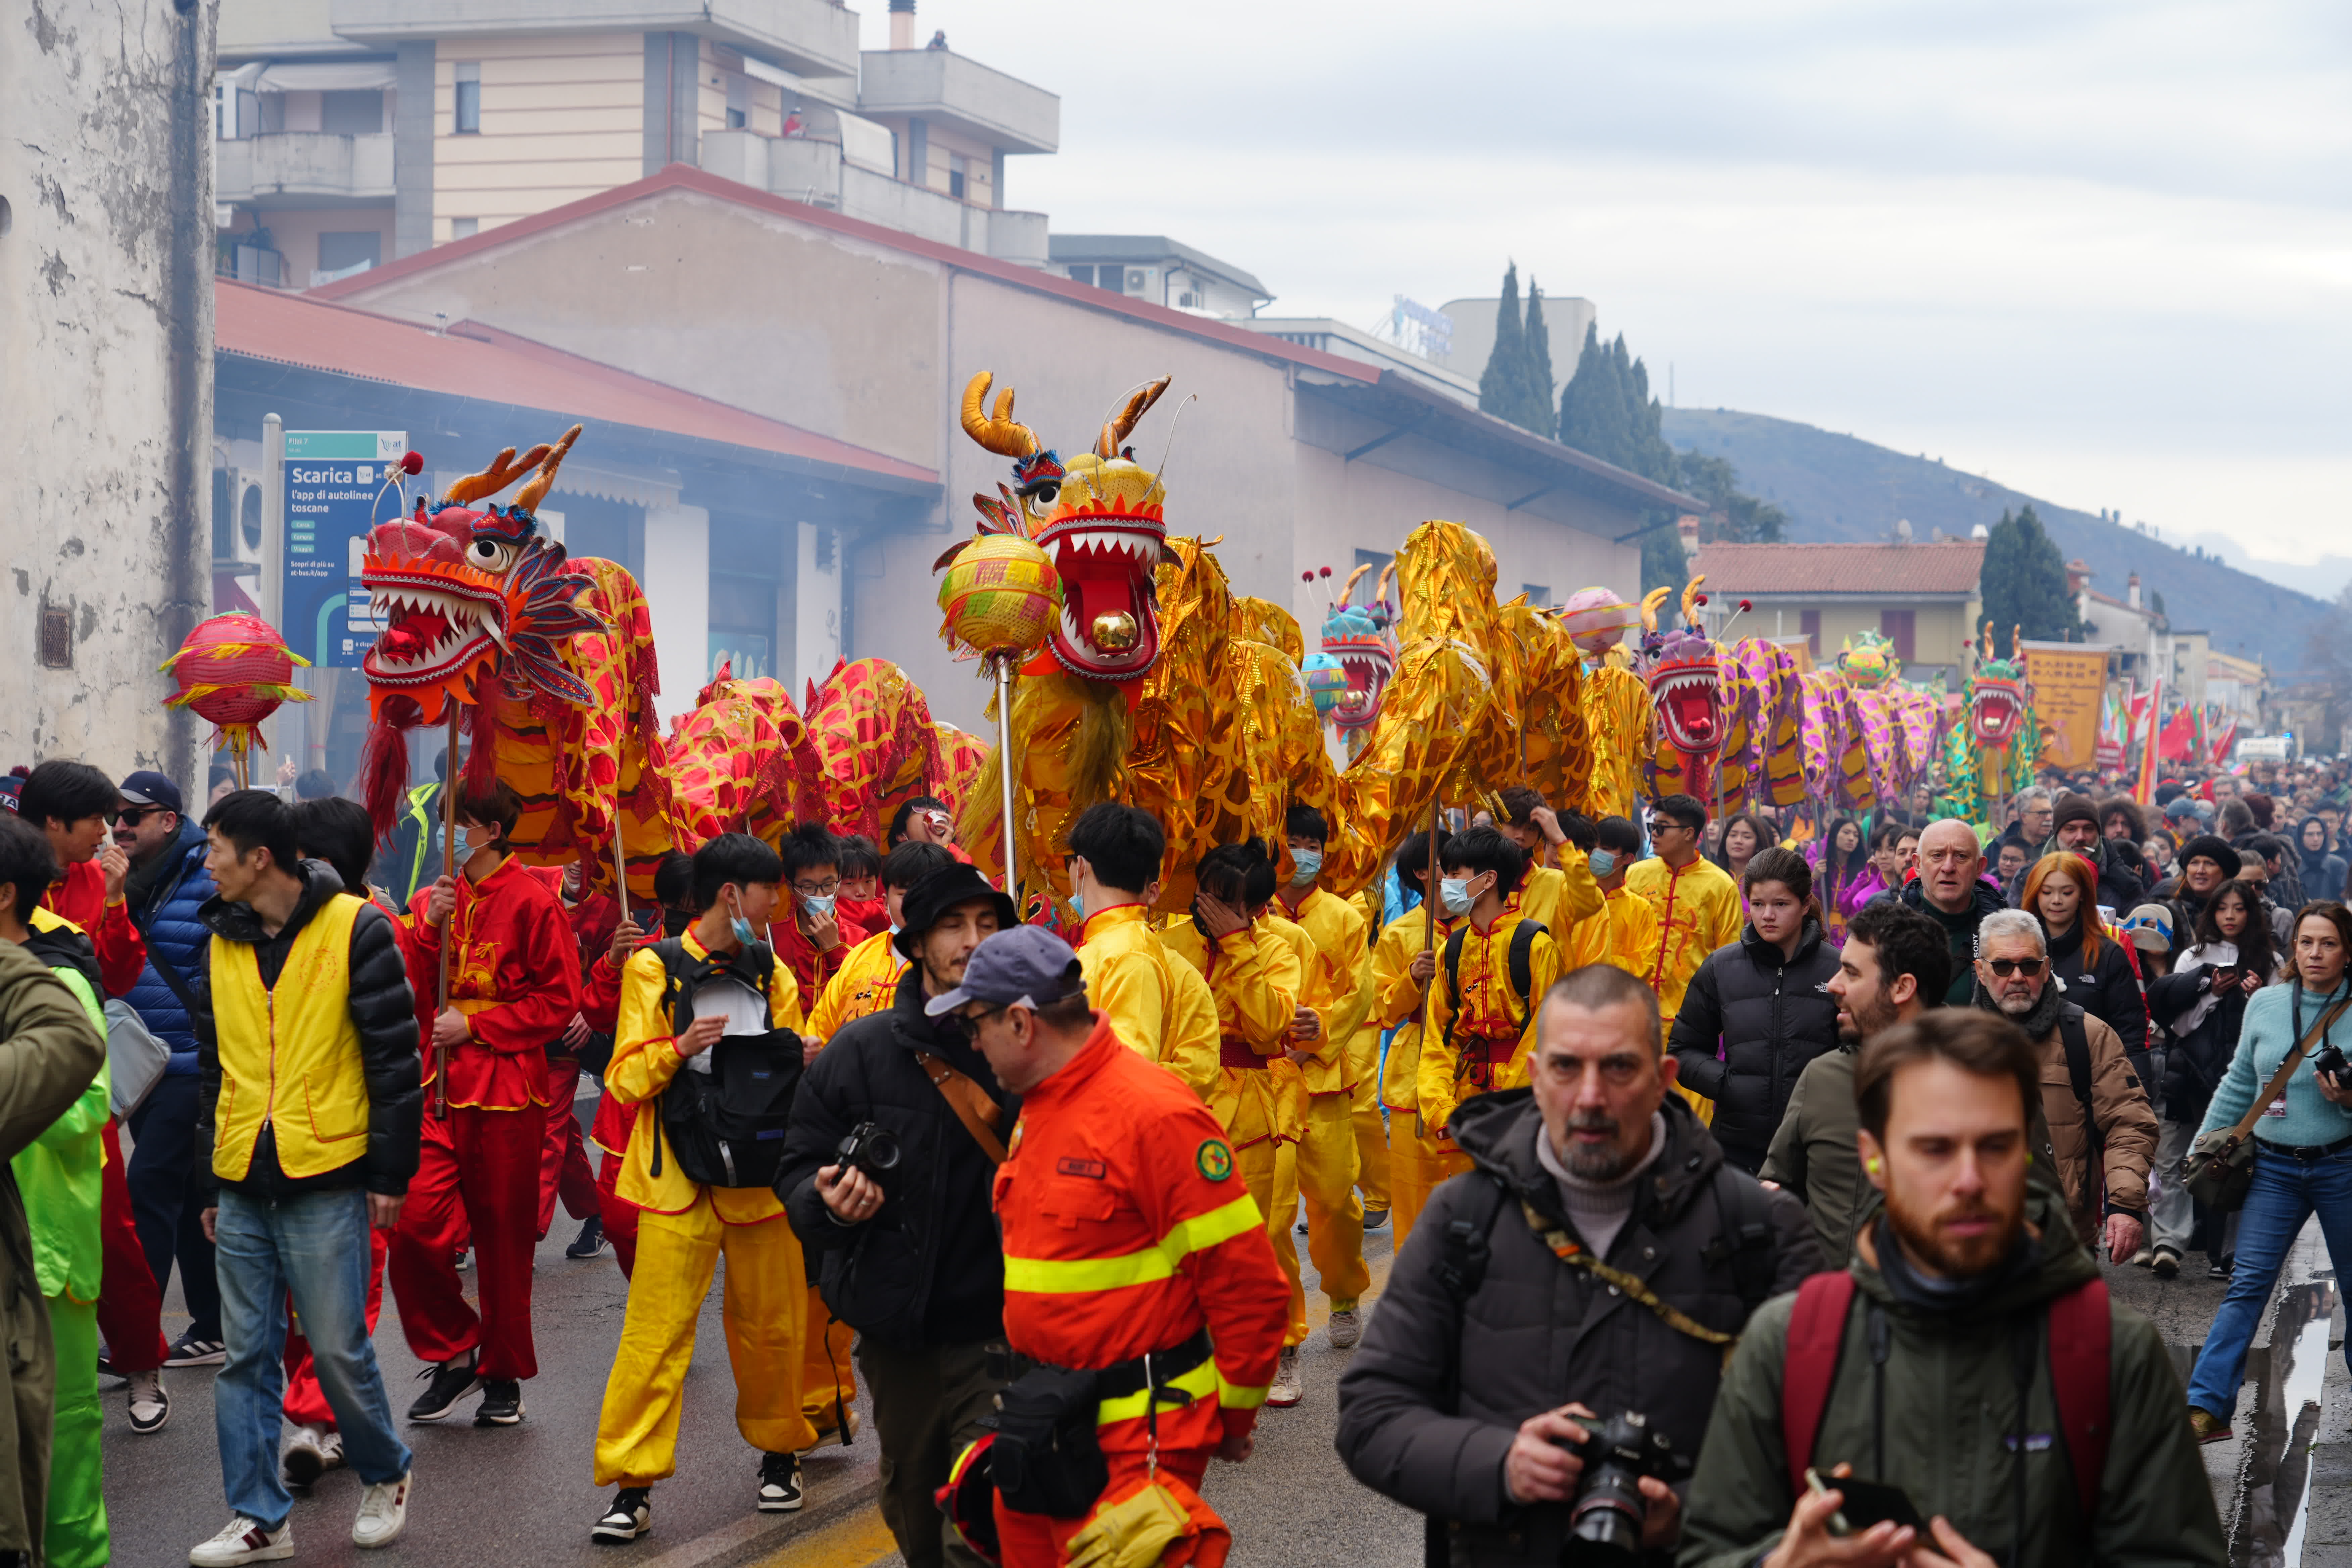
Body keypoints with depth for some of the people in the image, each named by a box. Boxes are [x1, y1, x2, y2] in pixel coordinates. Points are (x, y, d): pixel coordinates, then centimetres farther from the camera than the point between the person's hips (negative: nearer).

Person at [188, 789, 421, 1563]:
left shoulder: (354, 930, -6)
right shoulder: (223, 941, 12)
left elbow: (394, 1057, -6)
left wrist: (390, 1172, -7)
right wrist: (213, 1180, 18)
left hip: (326, 1181, -5)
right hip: (244, 1187, 6)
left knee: (339, 1349, -1)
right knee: (246, 1356, 5)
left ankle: (385, 1477, 22)